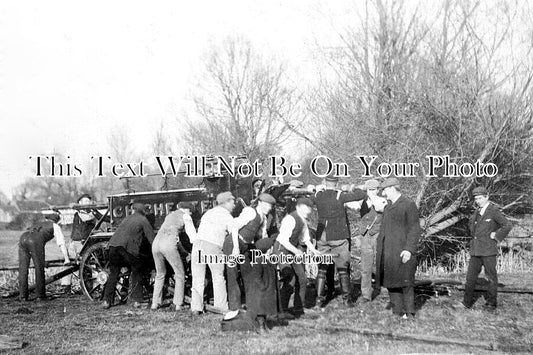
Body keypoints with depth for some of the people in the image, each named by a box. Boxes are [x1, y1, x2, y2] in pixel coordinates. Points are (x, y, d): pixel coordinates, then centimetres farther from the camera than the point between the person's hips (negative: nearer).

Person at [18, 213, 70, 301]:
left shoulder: (38, 223, 43)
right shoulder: (55, 226, 27)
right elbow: (61, 244, 24)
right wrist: (66, 259, 32)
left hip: (23, 238, 6)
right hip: (35, 241, -5)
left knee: (23, 268, 10)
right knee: (39, 268, 3)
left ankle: (23, 296, 11)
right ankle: (40, 295, 5)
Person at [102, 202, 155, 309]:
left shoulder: (127, 218, 29)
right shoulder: (143, 220, 12)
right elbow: (151, 238, 6)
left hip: (113, 244, 5)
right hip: (128, 247, -5)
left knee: (113, 273, 17)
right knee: (137, 272, 13)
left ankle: (107, 301, 15)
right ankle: (137, 301, 9)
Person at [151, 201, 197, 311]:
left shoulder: (170, 215, 32)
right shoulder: (186, 217, 12)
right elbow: (192, 235, 7)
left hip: (156, 243, 6)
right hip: (169, 245, -6)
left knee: (160, 274, 24)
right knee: (180, 274, 10)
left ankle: (155, 303, 21)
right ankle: (177, 304, 2)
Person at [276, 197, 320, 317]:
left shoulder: (303, 221, 8)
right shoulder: (290, 219, -22)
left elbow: (306, 239, 18)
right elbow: (283, 240, -28)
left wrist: (314, 250, 3)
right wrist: (296, 251, -35)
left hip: (295, 251, 9)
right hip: (282, 250, -9)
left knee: (302, 279, 5)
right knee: (290, 279, -19)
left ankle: (298, 310, 16)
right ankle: (282, 310, -6)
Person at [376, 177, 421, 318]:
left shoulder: (409, 204, -5)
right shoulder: (389, 206, 20)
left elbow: (414, 229, -10)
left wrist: (409, 249, -19)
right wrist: (381, 250, 16)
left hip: (402, 251, -8)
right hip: (387, 252, 8)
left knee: (405, 282, -5)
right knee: (391, 282, 6)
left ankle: (409, 313, 2)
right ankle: (397, 312, 12)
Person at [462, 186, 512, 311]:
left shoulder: (493, 211, -7)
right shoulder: (477, 211, 14)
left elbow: (507, 225, -15)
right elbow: (470, 224, 33)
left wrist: (496, 237, -11)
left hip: (488, 250, -6)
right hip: (475, 250, 6)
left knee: (491, 277, 3)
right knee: (470, 276, 4)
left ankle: (491, 303, 11)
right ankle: (467, 302, 10)